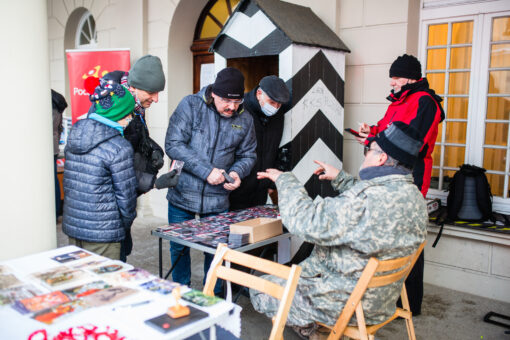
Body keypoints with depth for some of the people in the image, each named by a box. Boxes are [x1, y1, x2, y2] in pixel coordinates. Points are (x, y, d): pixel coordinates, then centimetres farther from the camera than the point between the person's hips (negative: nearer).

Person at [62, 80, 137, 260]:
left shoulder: (74, 137, 5)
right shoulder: (119, 147, -17)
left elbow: (67, 183, 12)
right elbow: (125, 195, -11)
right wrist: (126, 224, 5)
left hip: (71, 225, 7)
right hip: (102, 233, -7)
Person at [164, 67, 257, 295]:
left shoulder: (244, 120, 0)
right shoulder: (190, 105, -9)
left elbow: (247, 155, 12)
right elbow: (173, 145, -17)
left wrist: (237, 172, -11)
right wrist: (207, 171, -22)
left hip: (217, 201, 2)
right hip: (182, 196, -1)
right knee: (179, 248, 13)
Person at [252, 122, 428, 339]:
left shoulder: (368, 197, -33)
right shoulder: (414, 196, -2)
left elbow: (307, 223, -30)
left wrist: (285, 180, -16)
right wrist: (340, 178, 22)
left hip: (344, 306, -9)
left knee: (258, 290, 6)